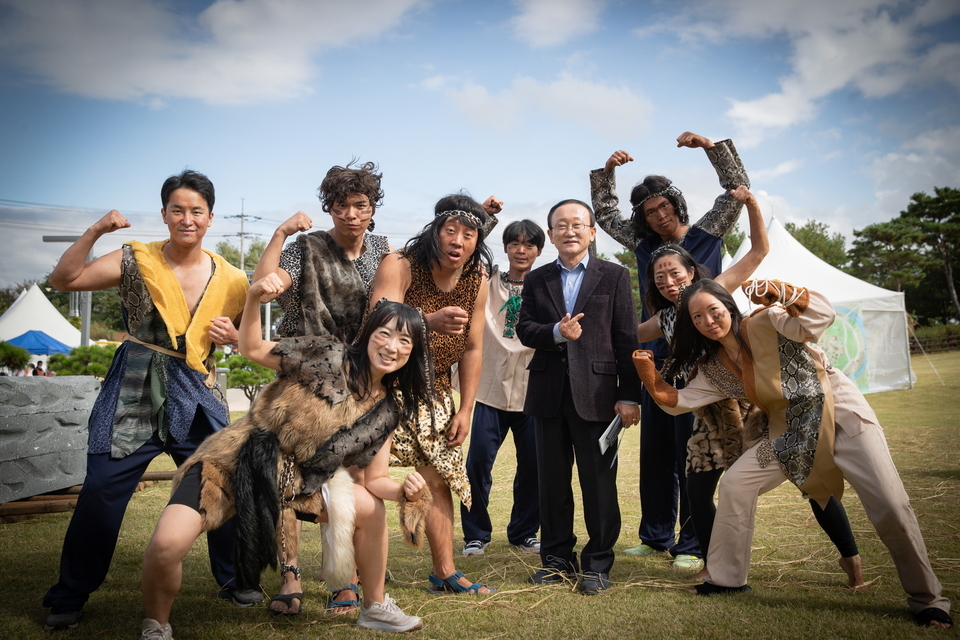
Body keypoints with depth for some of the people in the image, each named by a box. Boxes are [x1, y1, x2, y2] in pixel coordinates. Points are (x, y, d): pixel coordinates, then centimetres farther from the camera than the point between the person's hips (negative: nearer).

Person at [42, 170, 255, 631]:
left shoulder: (229, 279, 2)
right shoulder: (136, 261, -2)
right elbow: (64, 280, -11)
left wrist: (232, 337, -6)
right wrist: (95, 231, -19)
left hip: (198, 397, 2)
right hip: (133, 394, -2)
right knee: (100, 494, 0)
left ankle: (234, 579, 29)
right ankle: (69, 598, 20)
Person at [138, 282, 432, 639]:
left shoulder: (387, 408, -1)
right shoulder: (327, 355, -16)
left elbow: (374, 479, 4)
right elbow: (252, 350, -5)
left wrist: (403, 492, -17)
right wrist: (254, 299, -22)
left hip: (299, 480, 5)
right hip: (240, 462, -5)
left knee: (370, 508, -1)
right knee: (167, 544, -24)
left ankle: (375, 608, 22)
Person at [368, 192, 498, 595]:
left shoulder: (477, 282, -3)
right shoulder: (400, 266, -19)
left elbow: (472, 349, 3)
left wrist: (465, 411, 1)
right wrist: (430, 322, -50)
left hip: (434, 392, 5)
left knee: (439, 479, 8)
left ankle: (445, 573, 20)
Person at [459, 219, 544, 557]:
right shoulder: (487, 283, 6)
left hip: (532, 389, 1)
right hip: (492, 387, 0)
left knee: (533, 465, 5)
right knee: (478, 462, -3)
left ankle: (524, 532, 24)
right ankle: (476, 533, 14)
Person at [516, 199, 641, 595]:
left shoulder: (614, 276, 4)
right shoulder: (536, 280, 13)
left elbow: (627, 340, -2)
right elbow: (524, 329, 5)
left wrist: (629, 396, -8)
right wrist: (556, 333, -16)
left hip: (596, 393, -3)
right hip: (548, 393, 3)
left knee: (599, 481, 2)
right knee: (552, 480, 10)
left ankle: (597, 564, 16)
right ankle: (557, 558, 24)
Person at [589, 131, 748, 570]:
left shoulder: (707, 234, 5)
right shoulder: (643, 244, 14)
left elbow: (737, 189, 1)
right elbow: (604, 214, 22)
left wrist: (711, 146, -7)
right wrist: (606, 171, 10)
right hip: (655, 357, 4)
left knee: (691, 451, -2)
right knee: (654, 451, 10)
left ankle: (692, 544, 7)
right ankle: (656, 536, 22)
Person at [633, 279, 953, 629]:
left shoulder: (766, 322, -14)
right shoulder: (713, 368, 3)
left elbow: (821, 315, -26)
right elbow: (677, 400, 0)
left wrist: (779, 290, -38)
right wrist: (649, 375, -14)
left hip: (841, 414, -5)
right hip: (788, 433, 6)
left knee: (890, 506, -12)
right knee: (735, 484, -4)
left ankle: (927, 600, 8)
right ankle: (727, 578, 10)